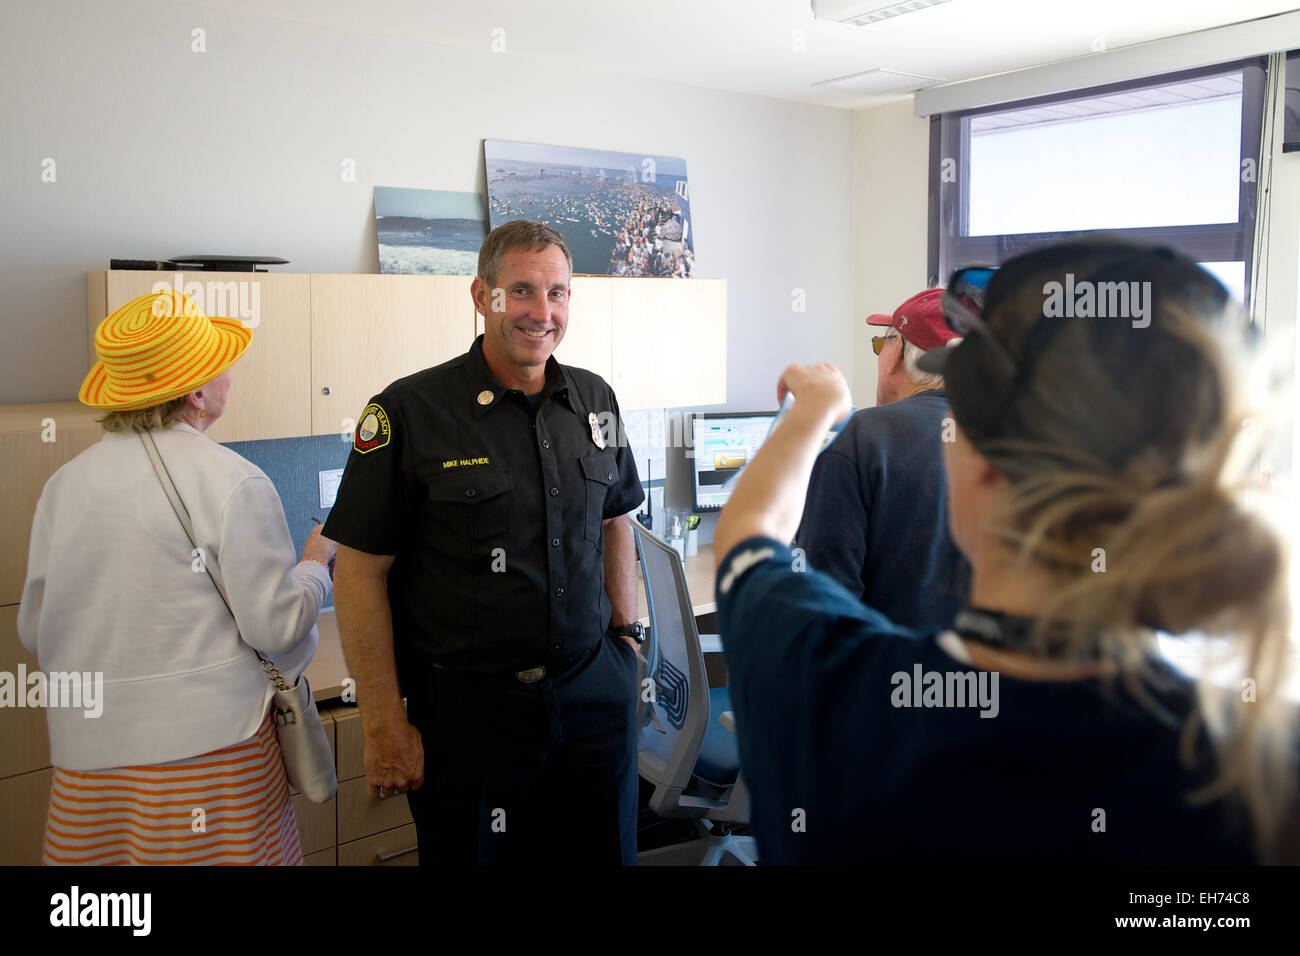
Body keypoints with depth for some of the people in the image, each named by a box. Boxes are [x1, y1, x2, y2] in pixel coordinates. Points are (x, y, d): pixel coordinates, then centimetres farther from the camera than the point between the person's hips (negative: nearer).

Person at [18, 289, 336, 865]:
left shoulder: (64, 483, 2)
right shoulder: (234, 483, -13)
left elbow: (34, 632, 9)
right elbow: (276, 624, -12)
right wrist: (316, 564, 6)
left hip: (89, 756, 5)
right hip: (210, 744, -5)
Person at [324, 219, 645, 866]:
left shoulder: (595, 400, 4)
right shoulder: (410, 411, -11)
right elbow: (361, 571, -10)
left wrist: (626, 632, 12)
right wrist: (384, 726, -11)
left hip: (594, 692, 5)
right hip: (465, 709, -4)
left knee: (606, 849, 17)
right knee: (470, 853, 12)